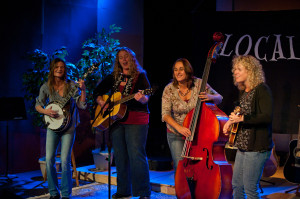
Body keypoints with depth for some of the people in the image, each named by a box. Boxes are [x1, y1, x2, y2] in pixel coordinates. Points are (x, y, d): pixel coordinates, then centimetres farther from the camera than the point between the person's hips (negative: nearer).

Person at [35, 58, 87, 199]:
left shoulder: (71, 86, -2)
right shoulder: (46, 87, 4)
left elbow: (82, 105, -5)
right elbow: (38, 105, 9)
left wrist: (83, 90, -19)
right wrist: (45, 111, -12)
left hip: (68, 126, -2)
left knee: (65, 160, -7)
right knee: (49, 159, -3)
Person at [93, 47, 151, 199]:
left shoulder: (140, 76, 2)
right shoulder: (113, 77, 15)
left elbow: (146, 99, -8)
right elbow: (97, 92, 20)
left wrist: (141, 98, -31)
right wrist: (101, 102, 0)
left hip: (136, 120, -5)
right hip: (116, 119, 5)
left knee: (136, 155, -10)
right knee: (120, 156, 9)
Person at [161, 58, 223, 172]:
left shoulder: (199, 84, -9)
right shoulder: (169, 89, -10)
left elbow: (219, 99, 1)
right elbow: (165, 114, -16)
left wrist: (210, 97, -23)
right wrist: (179, 127, -33)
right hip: (176, 135, 0)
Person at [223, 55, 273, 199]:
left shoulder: (262, 90, -13)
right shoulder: (243, 92, 13)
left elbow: (267, 117, -23)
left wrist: (242, 118, -24)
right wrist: (231, 121, 10)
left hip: (257, 148, -9)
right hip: (242, 146, 9)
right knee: (236, 184, 16)